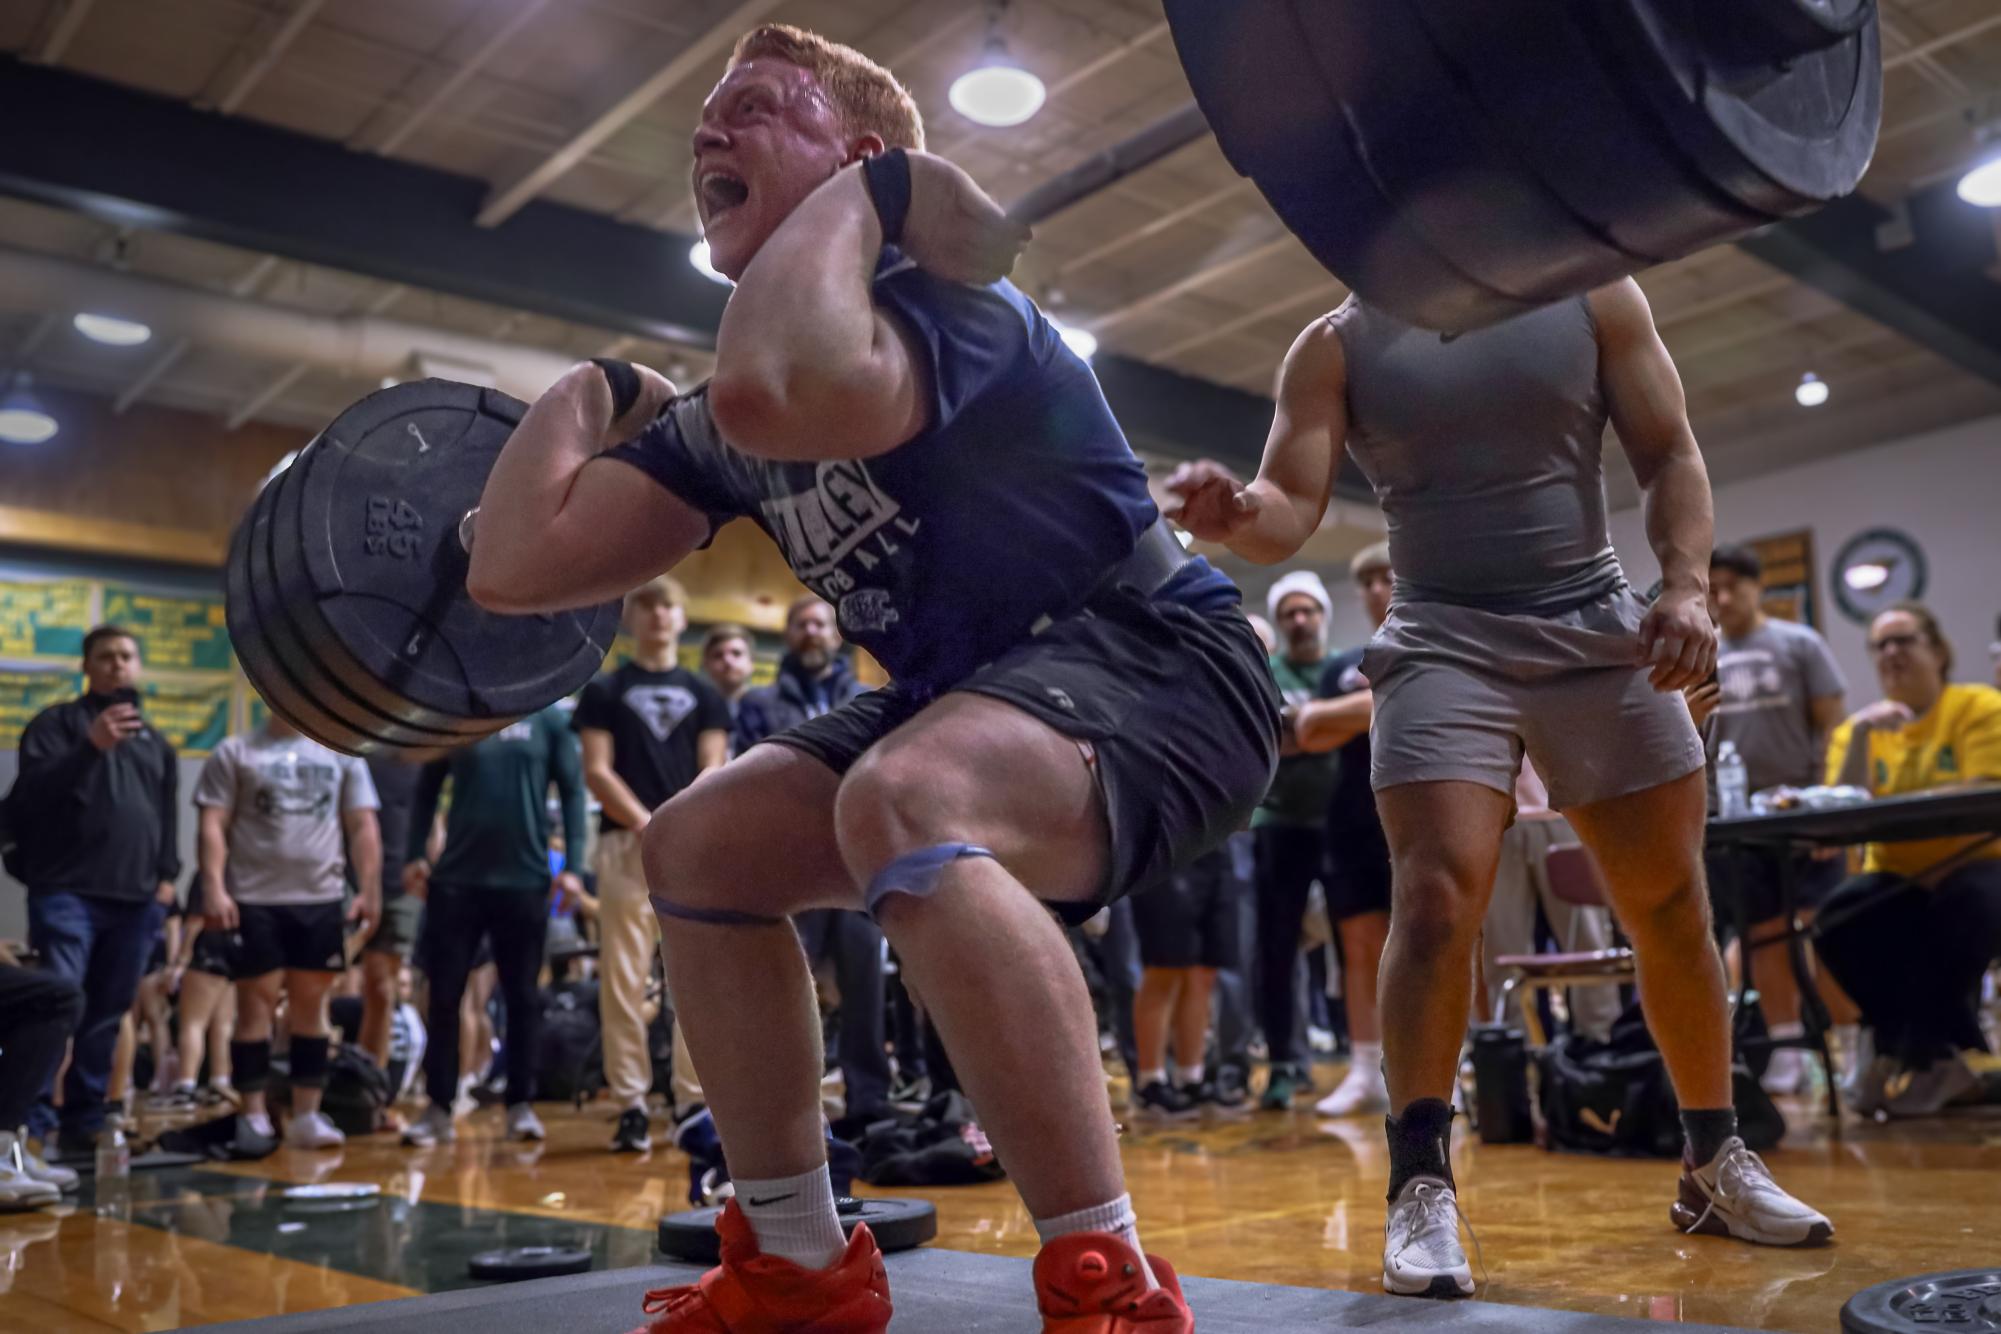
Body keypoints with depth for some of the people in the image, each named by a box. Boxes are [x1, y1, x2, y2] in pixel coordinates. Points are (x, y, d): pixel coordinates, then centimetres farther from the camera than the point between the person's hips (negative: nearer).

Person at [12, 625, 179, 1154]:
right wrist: (91, 746, -21)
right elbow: (32, 793, -8)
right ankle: (33, 1123, -9)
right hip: (67, 892, -4)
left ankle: (85, 1123, 12)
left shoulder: (154, 740, 21)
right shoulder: (57, 722, 6)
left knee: (107, 1015, 6)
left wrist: (165, 875, 9)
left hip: (135, 900, 5)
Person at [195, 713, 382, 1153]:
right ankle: (253, 1116, 10)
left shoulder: (342, 754, 9)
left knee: (310, 1005, 7)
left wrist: (369, 890, -3)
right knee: (256, 1005, 2)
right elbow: (213, 825, -3)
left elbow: (363, 826, 6)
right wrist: (214, 888, -14)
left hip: (322, 899, 2)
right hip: (254, 899, -2)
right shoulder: (234, 753, 2)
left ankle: (306, 1116, 13)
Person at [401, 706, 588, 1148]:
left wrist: (572, 866, -7)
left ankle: (521, 1106, 16)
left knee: (522, 998, 6)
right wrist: (413, 855, 0)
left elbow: (572, 791, 0)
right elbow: (427, 791, 9)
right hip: (456, 878, 1)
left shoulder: (548, 719, 1)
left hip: (525, 880, -1)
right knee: (444, 996, 3)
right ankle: (439, 1107, 13)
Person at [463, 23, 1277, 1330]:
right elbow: (515, 564, 2)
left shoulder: (939, 294, -17)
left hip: (1161, 664, -9)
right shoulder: (722, 421, 7)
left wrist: (858, 191, -25)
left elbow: (773, 392, -42)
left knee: (901, 804, -37)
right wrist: (599, 382, 8)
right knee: (698, 843, 6)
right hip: (983, 692, 9)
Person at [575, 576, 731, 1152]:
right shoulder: (604, 691, 10)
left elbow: (712, 774, 8)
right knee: (623, 980, -3)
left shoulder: (704, 695, 16)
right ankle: (630, 1105, 3)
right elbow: (596, 771, 0)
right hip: (628, 845, -2)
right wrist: (648, 824, -12)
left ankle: (693, 1100, 8)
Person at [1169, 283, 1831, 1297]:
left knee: (1672, 910, 8)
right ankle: (1420, 1187, -8)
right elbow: (1292, 509, -11)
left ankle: (1714, 1163, 26)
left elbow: (1669, 456, 3)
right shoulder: (1335, 347, -1)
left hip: (1601, 630, 2)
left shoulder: (1593, 297, 3)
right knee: (1435, 899, -19)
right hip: (1444, 643, -2)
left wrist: (1687, 586, -13)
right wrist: (1239, 515, -35)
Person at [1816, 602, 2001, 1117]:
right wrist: (1860, 733, -17)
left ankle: (1917, 1054, -18)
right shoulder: (1858, 728, 7)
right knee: (1838, 921, -26)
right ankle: (1956, 1051, -10)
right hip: (1899, 882, 3)